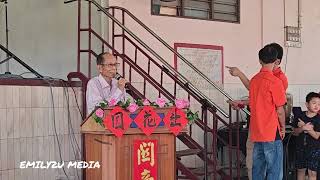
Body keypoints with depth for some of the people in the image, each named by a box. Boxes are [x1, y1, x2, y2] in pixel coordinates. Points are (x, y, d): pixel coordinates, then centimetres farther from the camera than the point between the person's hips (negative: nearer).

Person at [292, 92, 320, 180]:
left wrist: (304, 126, -20)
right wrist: (303, 128, -21)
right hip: (300, 147, 2)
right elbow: (295, 132, 0)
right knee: (300, 170, 13)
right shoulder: (299, 116, -2)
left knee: (312, 172, 0)